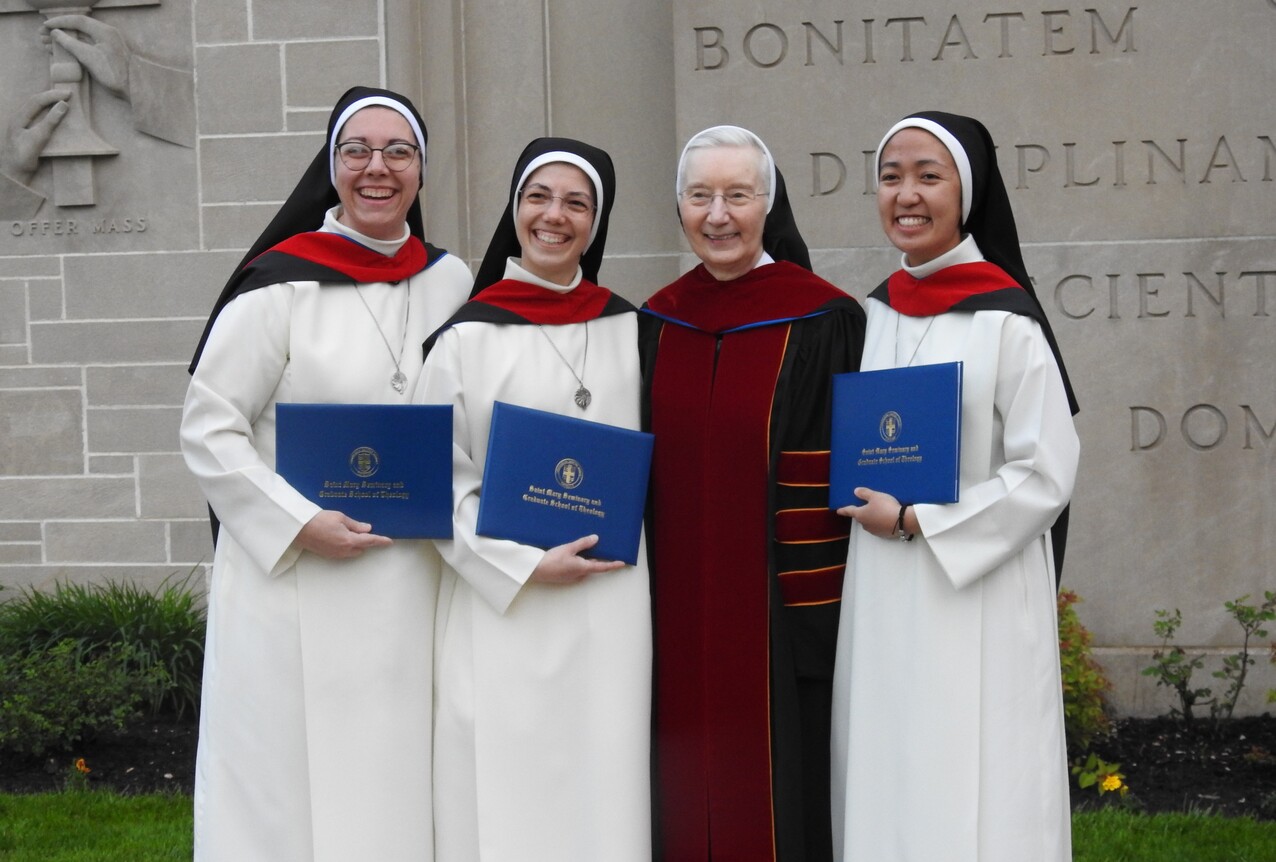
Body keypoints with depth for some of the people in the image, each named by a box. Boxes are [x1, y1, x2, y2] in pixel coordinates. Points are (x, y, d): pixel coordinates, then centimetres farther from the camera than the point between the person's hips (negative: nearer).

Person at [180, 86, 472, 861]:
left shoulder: (452, 284, 7)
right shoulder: (282, 284, -7)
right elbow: (208, 429, -6)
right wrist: (299, 524, -16)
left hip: (415, 586, 4)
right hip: (294, 586, -4)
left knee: (401, 788, 10)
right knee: (295, 779, 2)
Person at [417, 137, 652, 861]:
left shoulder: (626, 328, 8)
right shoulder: (468, 335, -2)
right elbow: (441, 483, -4)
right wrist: (527, 565, -13)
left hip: (612, 604, 3)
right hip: (502, 609, -3)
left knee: (603, 785, 6)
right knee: (508, 794, 1)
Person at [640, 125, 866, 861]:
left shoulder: (824, 321, -7)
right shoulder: (658, 324, 8)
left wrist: (824, 608, -11)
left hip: (781, 621, -4)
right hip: (678, 620, 5)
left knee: (779, 802, 5)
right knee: (689, 798, 13)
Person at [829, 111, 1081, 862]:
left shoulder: (1006, 321, -11)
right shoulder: (874, 315, 8)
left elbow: (1045, 476, -14)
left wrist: (915, 520, -12)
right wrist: (870, 510, 4)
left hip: (976, 599, -6)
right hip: (880, 603, 6)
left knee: (968, 800, 0)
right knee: (887, 788, 11)